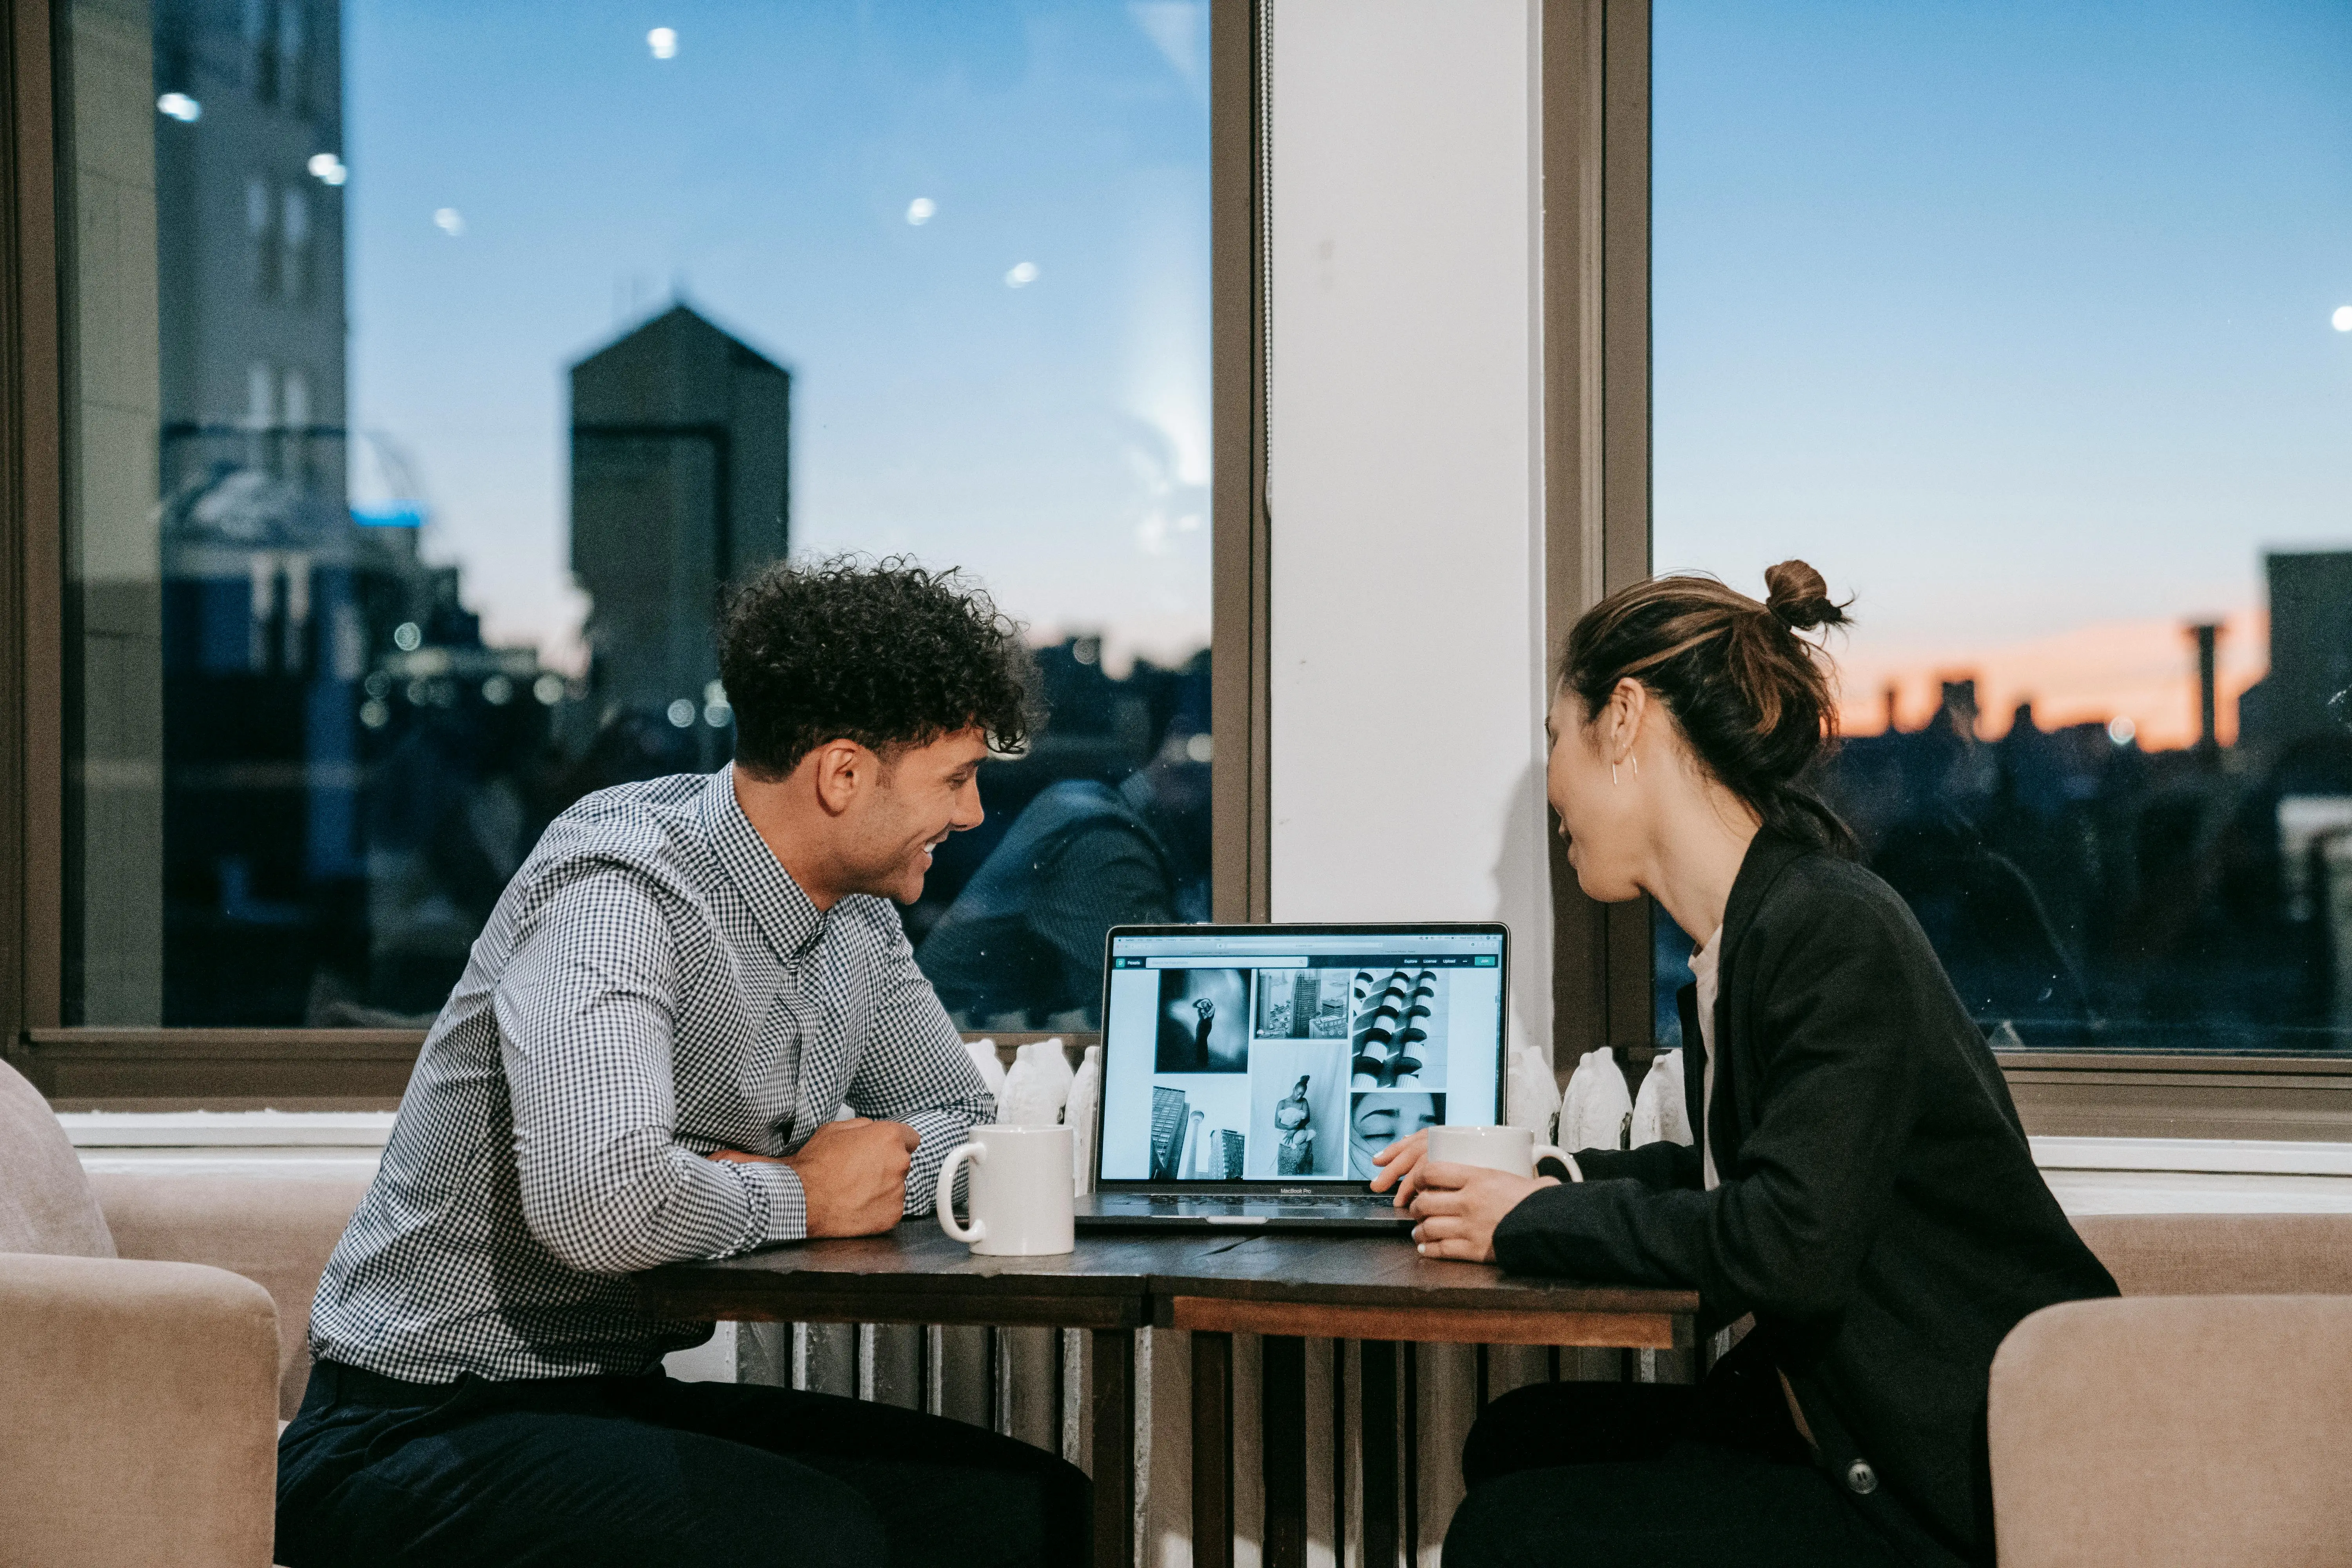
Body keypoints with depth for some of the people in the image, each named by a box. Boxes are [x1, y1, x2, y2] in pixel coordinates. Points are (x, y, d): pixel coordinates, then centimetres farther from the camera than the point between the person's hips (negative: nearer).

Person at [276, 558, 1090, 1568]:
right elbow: (599, 1202, -37)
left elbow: (965, 1119, 16)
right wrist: (800, 1197, -17)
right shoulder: (621, 891, -23)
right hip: (419, 1435, -8)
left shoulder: (857, 914, 6)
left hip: (630, 1401, 8)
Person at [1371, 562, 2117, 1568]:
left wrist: (1535, 1221, -14)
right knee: (1522, 1438, 10)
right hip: (1851, 1430, 9)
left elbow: (1789, 1244, -27)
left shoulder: (1838, 935, -19)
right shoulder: (1748, 939, 10)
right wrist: (1547, 1178, 15)